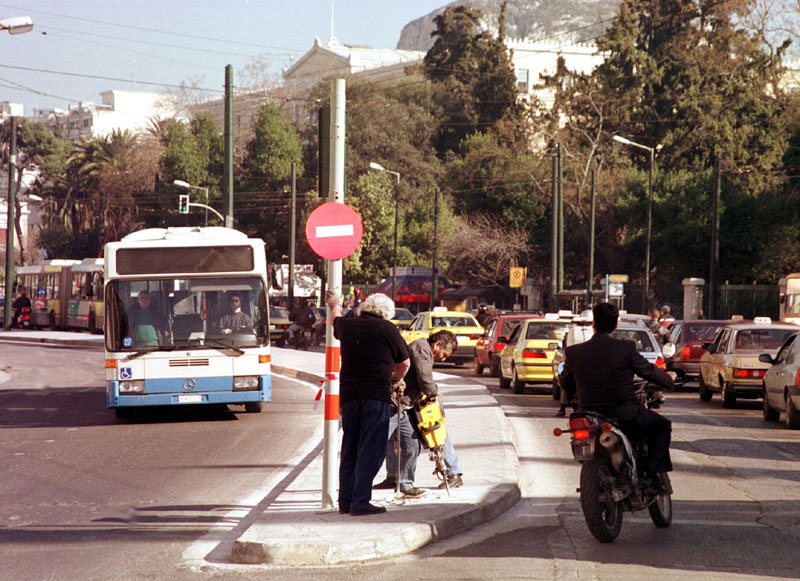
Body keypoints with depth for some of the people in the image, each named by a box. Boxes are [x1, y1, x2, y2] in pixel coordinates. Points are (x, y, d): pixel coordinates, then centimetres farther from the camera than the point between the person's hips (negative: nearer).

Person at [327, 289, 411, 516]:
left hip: (348, 395, 5)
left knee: (349, 449, 14)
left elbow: (336, 319, 37)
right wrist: (394, 379, 29)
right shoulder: (386, 329, -2)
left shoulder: (347, 325, 11)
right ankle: (360, 502, -12)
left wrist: (335, 304, 59)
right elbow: (404, 363, 7)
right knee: (371, 450, -6)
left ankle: (346, 501, 16)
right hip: (376, 395, -5)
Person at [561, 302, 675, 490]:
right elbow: (649, 371, 0)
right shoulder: (626, 349, -12)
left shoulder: (574, 352, -4)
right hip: (627, 416, -4)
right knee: (662, 426, 21)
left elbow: (567, 385, 10)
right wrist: (669, 378, 22)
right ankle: (651, 473, 5)